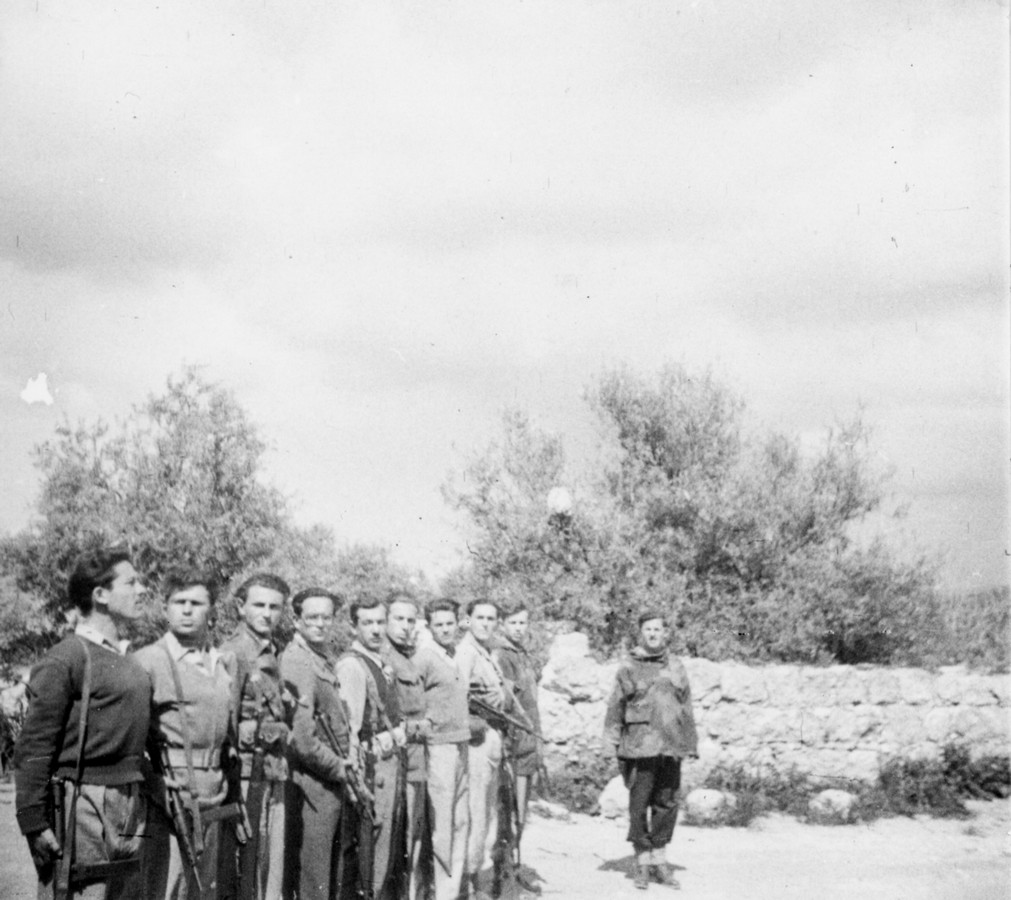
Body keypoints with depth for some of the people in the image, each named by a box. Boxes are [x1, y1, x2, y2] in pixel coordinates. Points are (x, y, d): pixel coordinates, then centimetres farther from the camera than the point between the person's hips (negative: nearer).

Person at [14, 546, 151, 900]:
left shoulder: (130, 661, 15)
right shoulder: (65, 659, -9)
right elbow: (33, 749, -12)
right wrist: (34, 823, -15)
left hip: (129, 811, 8)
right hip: (82, 809, -8)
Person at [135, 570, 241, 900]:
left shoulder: (224, 663, 13)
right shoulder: (148, 660, -6)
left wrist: (234, 798, 18)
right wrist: (160, 790, -15)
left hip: (212, 804, 6)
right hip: (169, 798, -6)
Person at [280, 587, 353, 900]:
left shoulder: (323, 656, 12)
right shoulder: (297, 662, -16)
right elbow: (300, 737, -22)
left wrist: (344, 763, 8)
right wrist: (339, 768, -11)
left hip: (331, 784, 9)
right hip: (313, 784, -9)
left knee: (329, 875, 17)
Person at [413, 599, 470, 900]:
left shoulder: (457, 657, 13)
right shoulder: (424, 657, -10)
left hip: (461, 746, 8)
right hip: (438, 747, -8)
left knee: (461, 821, 11)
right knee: (440, 824, -4)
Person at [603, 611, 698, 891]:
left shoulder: (676, 668, 12)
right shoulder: (629, 669, 2)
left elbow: (687, 707, 17)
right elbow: (615, 708, 3)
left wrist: (691, 743, 14)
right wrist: (614, 744, -2)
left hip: (671, 748, 3)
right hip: (640, 748, -3)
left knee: (667, 804, 7)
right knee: (639, 805, -1)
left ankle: (660, 860, 18)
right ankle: (642, 862, 9)